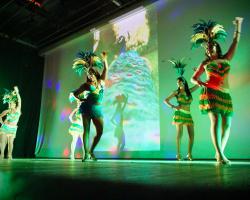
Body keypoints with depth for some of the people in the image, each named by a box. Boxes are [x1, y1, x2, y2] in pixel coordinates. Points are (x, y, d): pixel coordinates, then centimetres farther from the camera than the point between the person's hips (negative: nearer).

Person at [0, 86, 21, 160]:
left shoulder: (17, 109, -3)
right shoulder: (7, 111, -1)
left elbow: (19, 101, -16)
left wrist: (17, 92, -22)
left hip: (13, 129, -1)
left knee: (10, 142, 1)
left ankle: (9, 155, 8)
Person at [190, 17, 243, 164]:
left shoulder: (226, 59, 19)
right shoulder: (205, 63, 14)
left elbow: (235, 42, 20)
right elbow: (193, 78, 15)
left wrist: (238, 27, 19)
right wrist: (199, 82, -6)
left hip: (225, 94, 4)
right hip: (211, 92, -4)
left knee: (227, 124, 0)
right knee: (216, 120, -18)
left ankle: (220, 153, 11)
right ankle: (220, 155, -22)